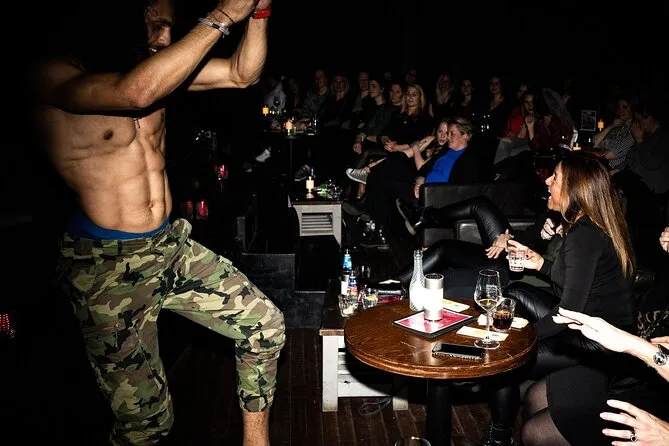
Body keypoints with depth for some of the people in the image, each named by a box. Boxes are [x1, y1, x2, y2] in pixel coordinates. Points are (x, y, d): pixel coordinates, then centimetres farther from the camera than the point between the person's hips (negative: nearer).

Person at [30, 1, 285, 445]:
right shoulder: (54, 71, -16)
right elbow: (136, 91, -35)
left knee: (265, 324, 2)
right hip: (107, 264, -6)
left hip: (172, 244, 6)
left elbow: (242, 74, 0)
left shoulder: (159, 64, 5)